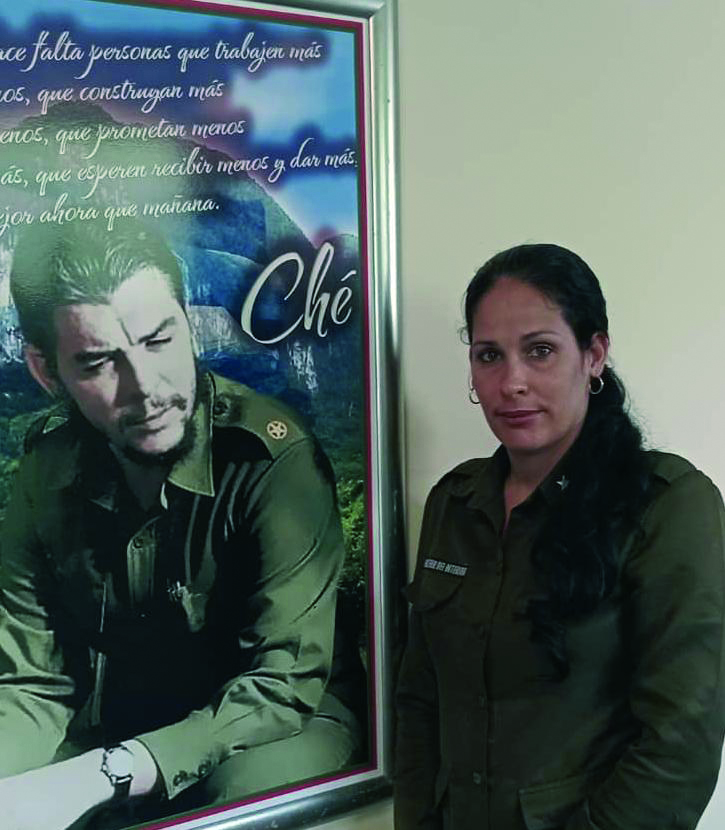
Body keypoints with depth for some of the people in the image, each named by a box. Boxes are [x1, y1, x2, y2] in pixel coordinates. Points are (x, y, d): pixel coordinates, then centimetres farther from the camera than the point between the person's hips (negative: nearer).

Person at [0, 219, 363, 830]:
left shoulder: (274, 456, -23)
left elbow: (286, 682, -22)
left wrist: (100, 776, -32)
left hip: (272, 731, -4)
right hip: (112, 733, 5)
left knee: (254, 781, -35)